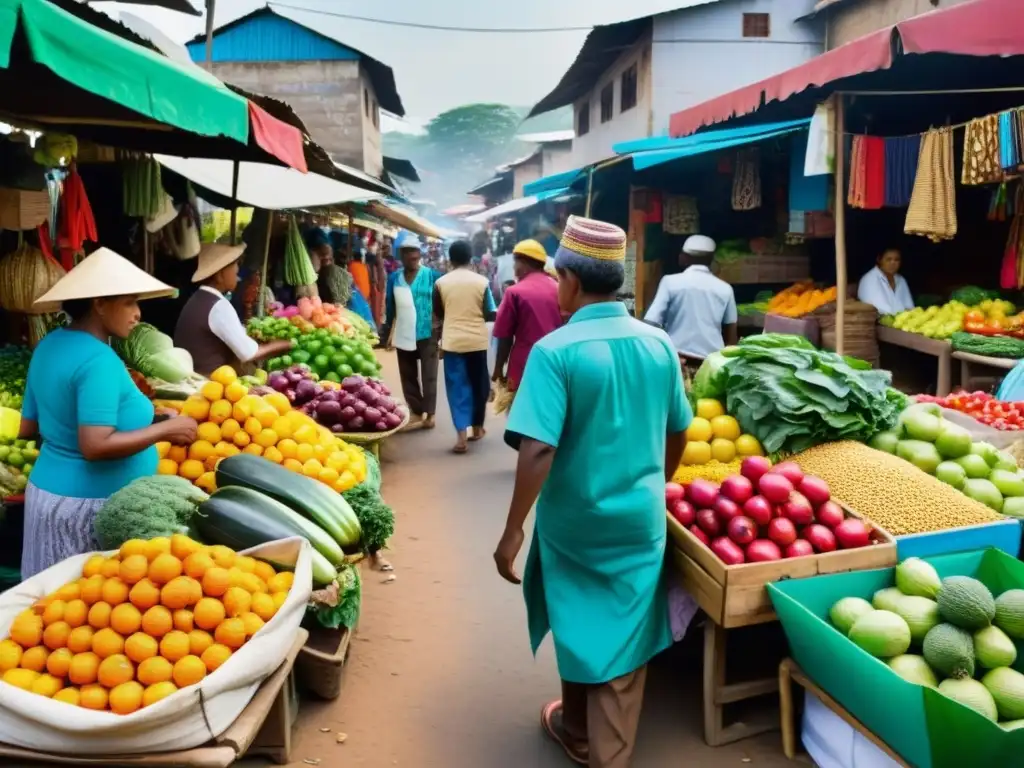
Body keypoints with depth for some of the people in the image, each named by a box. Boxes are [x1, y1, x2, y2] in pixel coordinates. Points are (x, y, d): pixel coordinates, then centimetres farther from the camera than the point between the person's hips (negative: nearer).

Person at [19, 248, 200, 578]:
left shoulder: (49, 346, 7)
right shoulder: (99, 361, -21)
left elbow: (28, 429, 13)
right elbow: (96, 447, -27)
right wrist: (165, 429, -19)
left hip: (48, 491, 9)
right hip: (89, 504, -9)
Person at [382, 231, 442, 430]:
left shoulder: (432, 275, -5)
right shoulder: (394, 278, 6)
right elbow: (389, 307, 11)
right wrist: (386, 334, 10)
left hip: (427, 335, -4)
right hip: (403, 336, 4)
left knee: (428, 376, 1)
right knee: (408, 378, 10)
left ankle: (429, 415, 8)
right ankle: (417, 413, 21)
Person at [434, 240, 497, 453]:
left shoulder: (441, 282, -2)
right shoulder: (482, 281, -5)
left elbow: (438, 314, 8)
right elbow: (490, 314, -3)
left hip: (452, 341, 0)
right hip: (477, 341, 0)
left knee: (457, 386, 3)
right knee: (479, 384, 15)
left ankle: (461, 435, -6)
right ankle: (477, 428, 27)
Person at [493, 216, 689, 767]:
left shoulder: (555, 350, -19)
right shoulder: (659, 344, -4)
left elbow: (538, 449, -25)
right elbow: (678, 433, 7)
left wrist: (513, 530, -16)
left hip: (575, 520, -3)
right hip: (641, 518, 3)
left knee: (578, 624, 19)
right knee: (624, 635, 14)